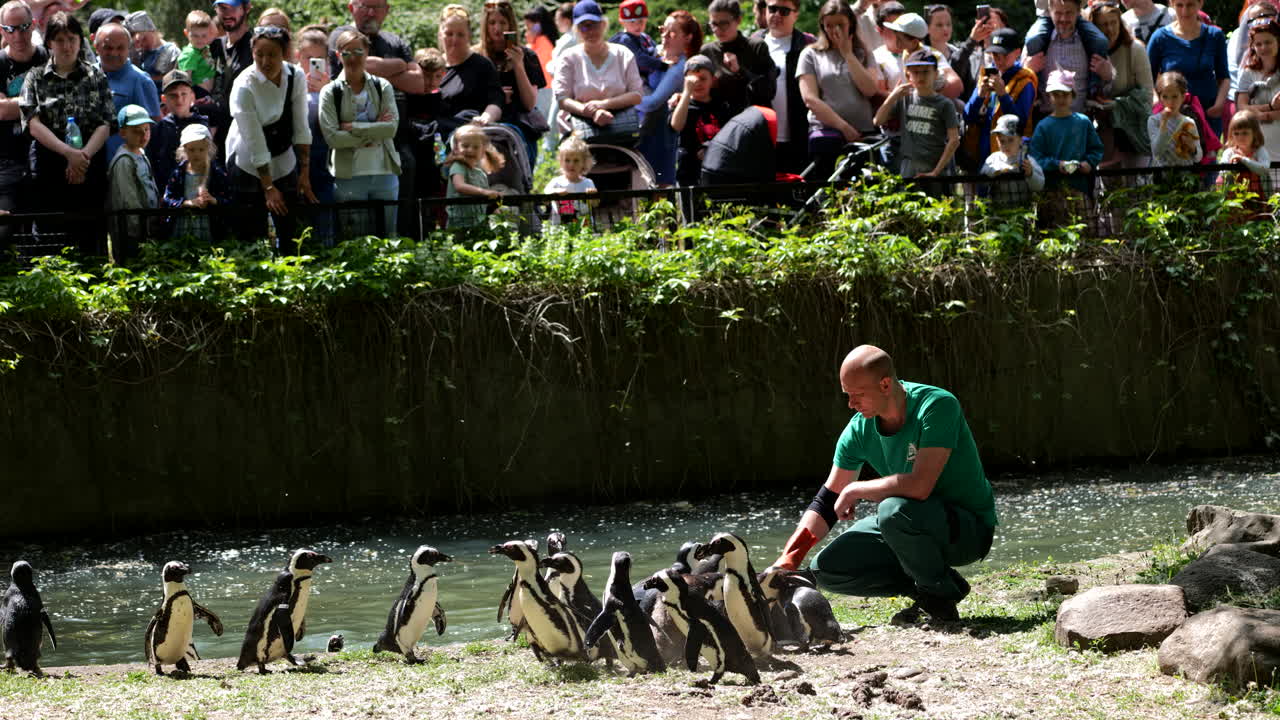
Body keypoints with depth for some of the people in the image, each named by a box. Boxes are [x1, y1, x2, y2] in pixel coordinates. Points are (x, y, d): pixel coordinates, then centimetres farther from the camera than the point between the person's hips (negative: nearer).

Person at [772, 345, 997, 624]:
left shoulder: (937, 406, -24)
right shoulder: (860, 429, -3)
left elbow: (919, 486, -35)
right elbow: (827, 501, 2)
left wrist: (855, 490, -20)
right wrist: (785, 563, -10)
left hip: (970, 528, -7)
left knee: (895, 510, -36)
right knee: (826, 569, -6)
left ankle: (940, 596, -12)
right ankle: (925, 589, 5)